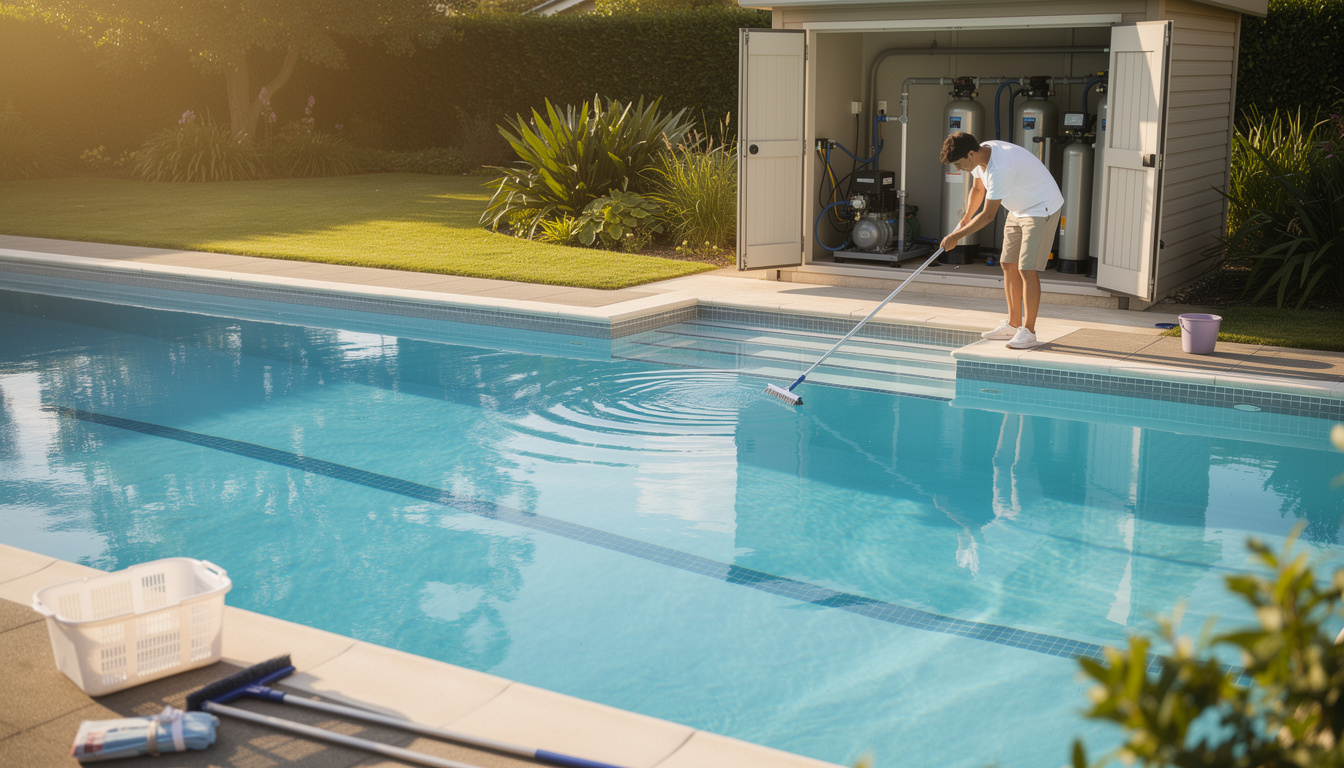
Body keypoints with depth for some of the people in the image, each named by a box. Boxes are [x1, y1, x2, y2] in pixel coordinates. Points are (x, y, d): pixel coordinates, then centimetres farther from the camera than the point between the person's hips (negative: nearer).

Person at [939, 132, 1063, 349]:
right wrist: (966, 217, 4)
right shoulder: (981, 154, -4)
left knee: (1027, 269, -14)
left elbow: (988, 215, -29)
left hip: (1042, 209, -10)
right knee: (1008, 265, 10)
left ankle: (1028, 332, -10)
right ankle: (1013, 324, 20)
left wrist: (956, 236, -22)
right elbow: (978, 189, 16)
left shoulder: (1000, 168, -34)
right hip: (1019, 210, 10)